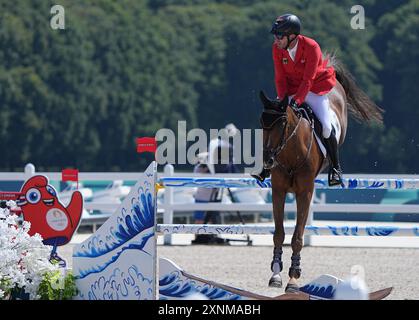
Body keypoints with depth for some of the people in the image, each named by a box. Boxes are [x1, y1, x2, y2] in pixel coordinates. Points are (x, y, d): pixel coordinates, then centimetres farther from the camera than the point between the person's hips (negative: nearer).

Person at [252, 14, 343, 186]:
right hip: (291, 90, 4)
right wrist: (283, 99, -20)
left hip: (315, 89, -4)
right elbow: (280, 78, -6)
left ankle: (335, 167, 0)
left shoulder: (311, 47, -25)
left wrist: (296, 101, -33)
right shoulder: (277, 49, -11)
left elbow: (308, 80, -26)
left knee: (325, 126, -18)